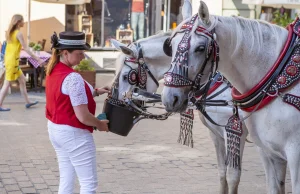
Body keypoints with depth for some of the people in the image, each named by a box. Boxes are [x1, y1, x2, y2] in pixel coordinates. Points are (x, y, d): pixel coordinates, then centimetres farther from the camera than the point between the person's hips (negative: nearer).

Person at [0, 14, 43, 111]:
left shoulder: (10, 32, 10)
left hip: (9, 59, 9)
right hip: (12, 60, -9)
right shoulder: (18, 33, -14)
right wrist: (37, 59, -13)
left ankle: (27, 102, 21)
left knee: (22, 80, 15)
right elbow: (26, 48, -15)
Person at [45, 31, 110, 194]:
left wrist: (95, 92, 8)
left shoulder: (53, 71, 3)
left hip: (55, 129, 9)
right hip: (74, 133, -9)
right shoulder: (73, 78, -24)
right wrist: (100, 124, -7)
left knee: (66, 180, 17)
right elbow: (82, 116, -25)